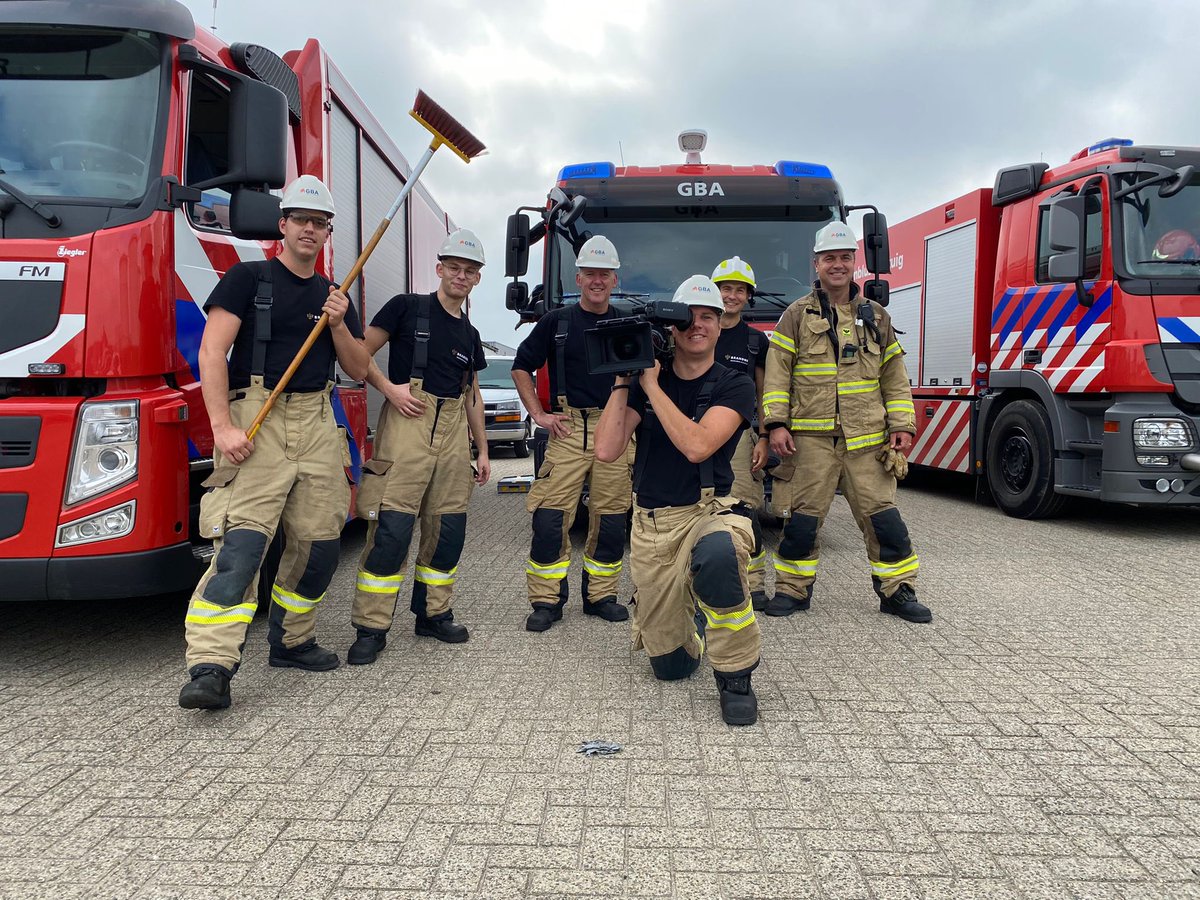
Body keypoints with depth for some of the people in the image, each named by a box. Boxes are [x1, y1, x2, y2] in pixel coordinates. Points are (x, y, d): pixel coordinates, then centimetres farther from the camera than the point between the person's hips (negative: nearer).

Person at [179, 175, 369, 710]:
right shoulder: (248, 278, 4)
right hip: (257, 422, -5)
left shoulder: (334, 296, 19)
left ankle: (291, 642, 23)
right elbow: (212, 351, -5)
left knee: (319, 542, 6)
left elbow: (358, 370, 16)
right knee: (242, 540, -18)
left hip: (317, 424, 6)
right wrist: (222, 426, -16)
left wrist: (339, 325, -3)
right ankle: (210, 669, -19)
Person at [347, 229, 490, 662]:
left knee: (448, 528, 6)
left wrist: (482, 451, 19)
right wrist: (390, 388, -14)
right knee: (392, 526, -10)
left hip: (453, 430, 6)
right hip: (408, 421, -6)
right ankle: (371, 627, -3)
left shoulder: (470, 336, 19)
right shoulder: (407, 307, 3)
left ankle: (433, 613, 21)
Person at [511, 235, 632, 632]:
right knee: (550, 517, -7)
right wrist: (538, 413, 1)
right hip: (567, 430, -2)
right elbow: (522, 367, 10)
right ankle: (547, 600, 4)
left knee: (610, 518, 6)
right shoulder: (556, 321, 5)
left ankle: (600, 595, 19)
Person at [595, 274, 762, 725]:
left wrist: (653, 386, -16)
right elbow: (606, 449, -8)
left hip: (707, 513, -3)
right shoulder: (645, 383, 4)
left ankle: (735, 677, -19)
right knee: (668, 666, 6)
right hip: (649, 525, 3)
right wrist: (623, 381, -9)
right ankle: (693, 618, 43)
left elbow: (697, 445, -23)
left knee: (716, 553, -43)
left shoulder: (733, 386, -5)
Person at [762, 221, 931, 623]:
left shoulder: (876, 317, 13)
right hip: (810, 437, -2)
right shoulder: (797, 315, 5)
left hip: (866, 439, 2)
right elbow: (777, 374, 0)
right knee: (802, 518, 2)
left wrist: (901, 425, 6)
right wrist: (776, 423, -9)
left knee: (882, 515, 3)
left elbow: (894, 378, 14)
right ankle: (793, 589, 17)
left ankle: (897, 592, 16)